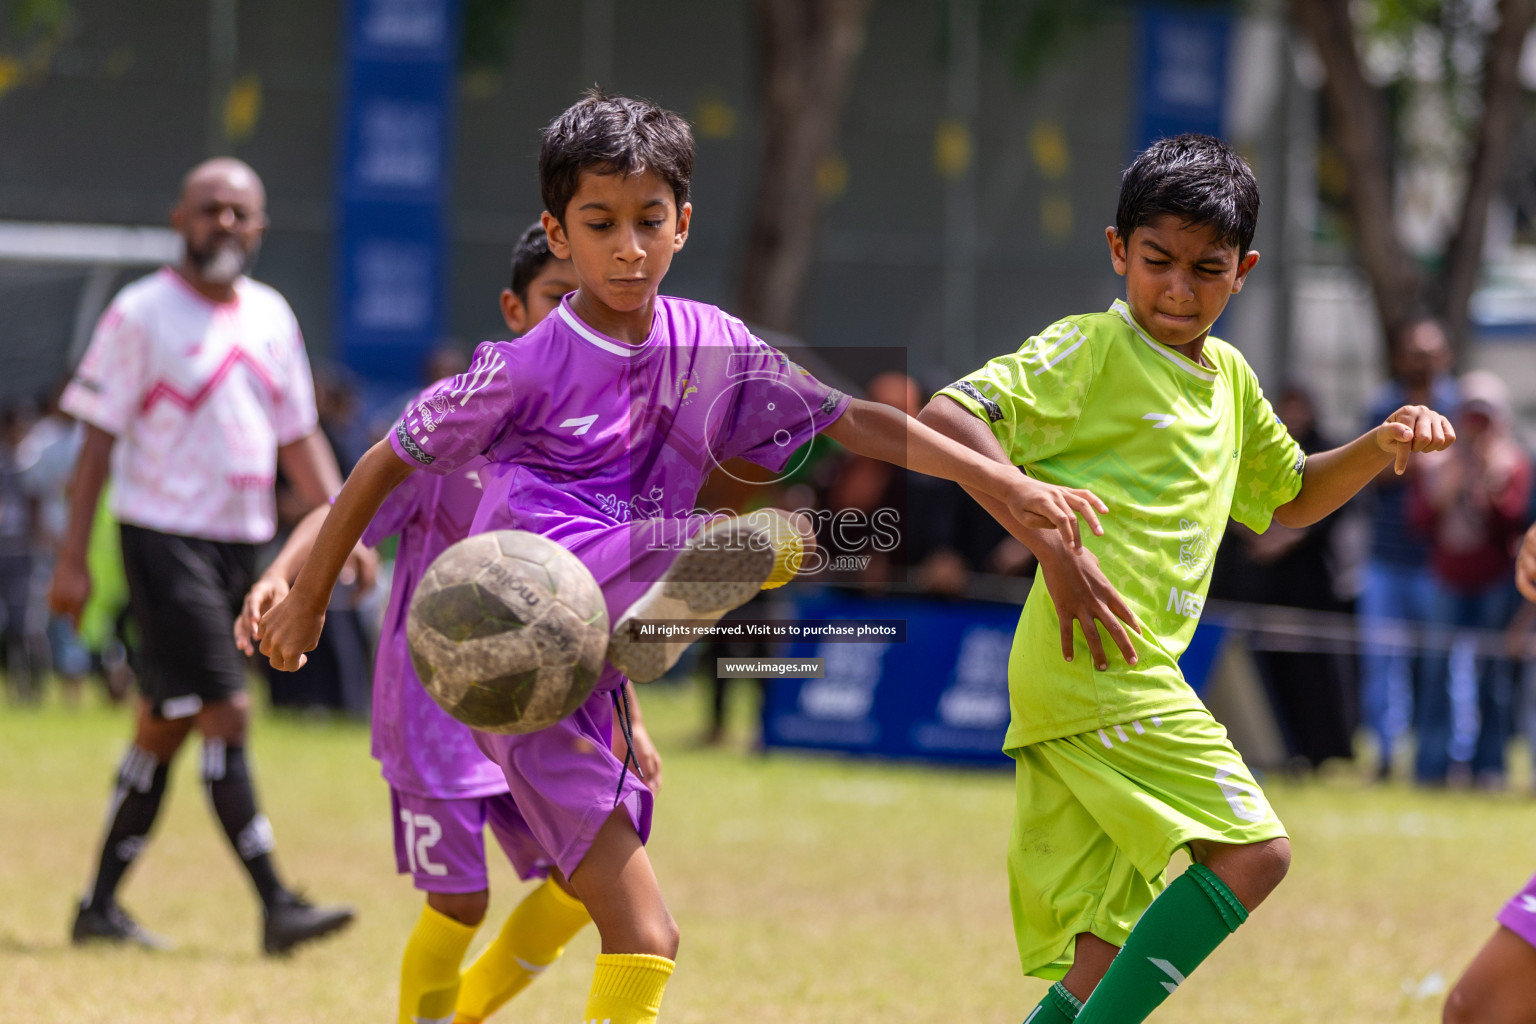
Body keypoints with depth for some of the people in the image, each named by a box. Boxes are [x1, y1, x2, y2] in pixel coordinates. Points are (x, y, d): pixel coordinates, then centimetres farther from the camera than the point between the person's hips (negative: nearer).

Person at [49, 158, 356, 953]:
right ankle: (275, 906, -15)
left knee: (166, 727, 10)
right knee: (226, 714, -13)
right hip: (165, 537, -6)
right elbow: (99, 438, -6)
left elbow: (298, 439, 18)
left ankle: (100, 904, 17)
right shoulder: (140, 314, -6)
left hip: (241, 544, 6)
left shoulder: (271, 316, 12)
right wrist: (72, 557, -10)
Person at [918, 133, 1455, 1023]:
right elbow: (948, 417, -15)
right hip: (1095, 666, -9)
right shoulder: (1091, 350, -3)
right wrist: (1053, 542, -22)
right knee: (1251, 850, -16)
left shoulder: (1230, 378, 22)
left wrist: (1380, 447, 18)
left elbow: (1289, 498, 38)